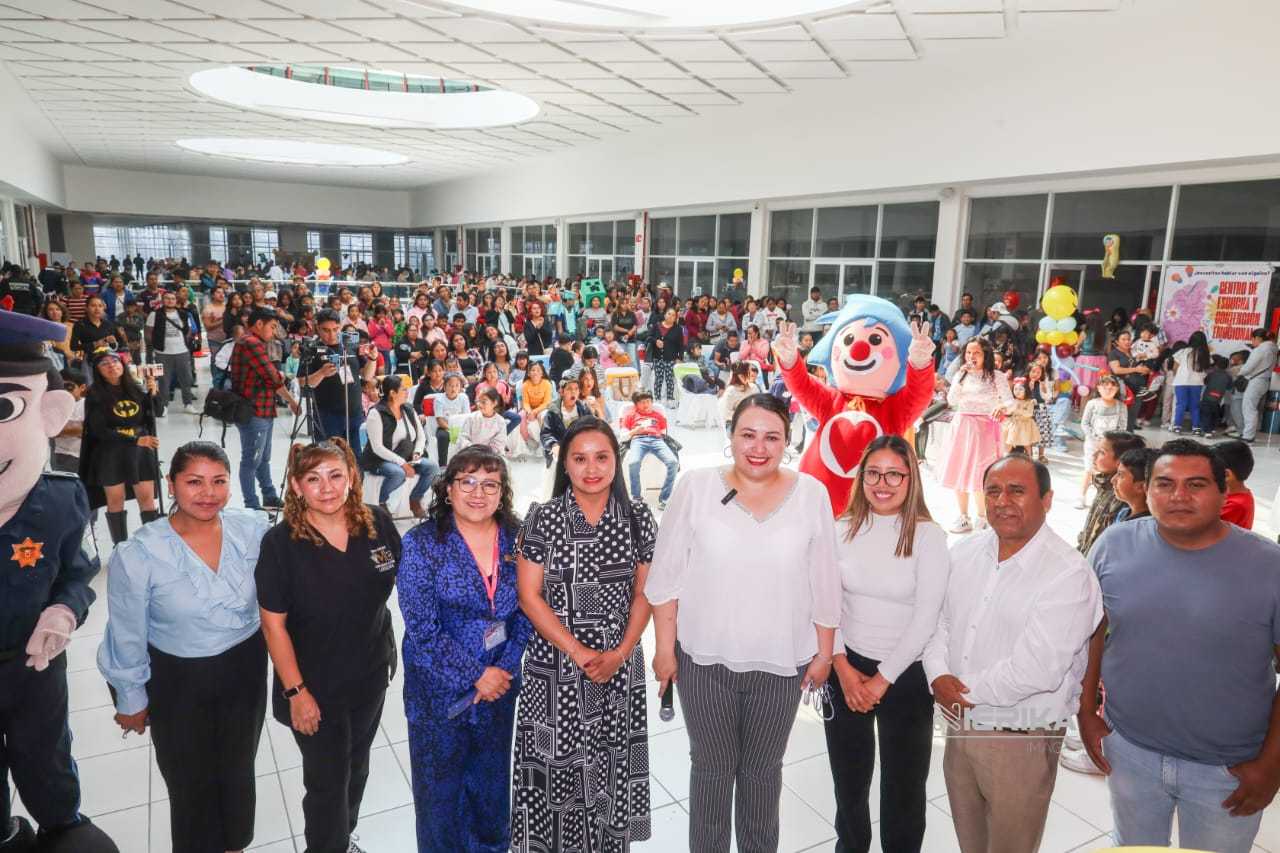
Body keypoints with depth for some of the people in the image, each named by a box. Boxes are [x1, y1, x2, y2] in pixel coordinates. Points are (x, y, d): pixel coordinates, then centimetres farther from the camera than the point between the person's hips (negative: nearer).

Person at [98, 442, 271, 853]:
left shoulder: (254, 529, -17)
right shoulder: (137, 556, -22)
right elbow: (127, 637, -9)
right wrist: (131, 700, 0)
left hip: (245, 669, 2)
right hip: (177, 681, -2)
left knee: (239, 769, 24)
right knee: (191, 782, 19)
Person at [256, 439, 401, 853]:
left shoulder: (378, 525, -12)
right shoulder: (280, 543, -20)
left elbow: (404, 581, 4)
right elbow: (274, 624, -16)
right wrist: (296, 692, -15)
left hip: (370, 677, 4)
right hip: (315, 686, -4)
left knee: (356, 767, 25)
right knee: (327, 780, 11)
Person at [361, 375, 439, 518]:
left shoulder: (408, 409, 7)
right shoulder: (376, 414, -13)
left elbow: (421, 436, 12)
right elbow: (377, 448, -19)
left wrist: (417, 453, -9)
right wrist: (401, 463, -25)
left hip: (406, 459, 6)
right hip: (379, 461, -6)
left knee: (432, 467, -17)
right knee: (398, 473, -37)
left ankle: (415, 500, 5)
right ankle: (381, 503, -9)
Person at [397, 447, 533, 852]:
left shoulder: (516, 538, -5)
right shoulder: (422, 543, -14)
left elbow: (527, 611, 0)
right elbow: (422, 628, -17)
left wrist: (506, 667, -12)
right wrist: (476, 674, -16)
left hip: (500, 683, 3)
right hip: (439, 689, -3)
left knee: (492, 780, 21)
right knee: (440, 788, 14)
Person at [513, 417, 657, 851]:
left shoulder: (637, 518, 0)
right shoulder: (543, 519, -7)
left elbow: (643, 595, 3)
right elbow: (529, 597, -8)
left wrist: (619, 654, -10)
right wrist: (580, 654, -13)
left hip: (620, 665, 2)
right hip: (556, 665, -2)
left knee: (612, 768, 11)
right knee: (557, 767, 5)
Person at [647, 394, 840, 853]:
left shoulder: (811, 494, -6)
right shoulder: (696, 487, -9)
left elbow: (824, 585, 1)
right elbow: (667, 575, -4)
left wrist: (824, 653, 5)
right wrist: (664, 649, -3)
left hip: (781, 662, 1)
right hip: (703, 658, 0)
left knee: (763, 769, 19)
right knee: (711, 766, 16)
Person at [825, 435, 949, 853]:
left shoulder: (928, 536, -12)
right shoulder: (844, 529, -3)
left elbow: (925, 618, -13)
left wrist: (883, 679, -12)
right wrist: (843, 668, -9)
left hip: (906, 674, -3)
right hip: (846, 669, 3)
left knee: (904, 781, 12)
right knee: (848, 776, 18)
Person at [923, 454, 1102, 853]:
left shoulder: (1069, 574, -20)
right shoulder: (965, 552, 0)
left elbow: (1036, 670, -25)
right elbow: (939, 617, 6)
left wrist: (964, 690, -15)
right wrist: (939, 675, -11)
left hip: (1021, 740, -5)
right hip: (960, 724, 6)